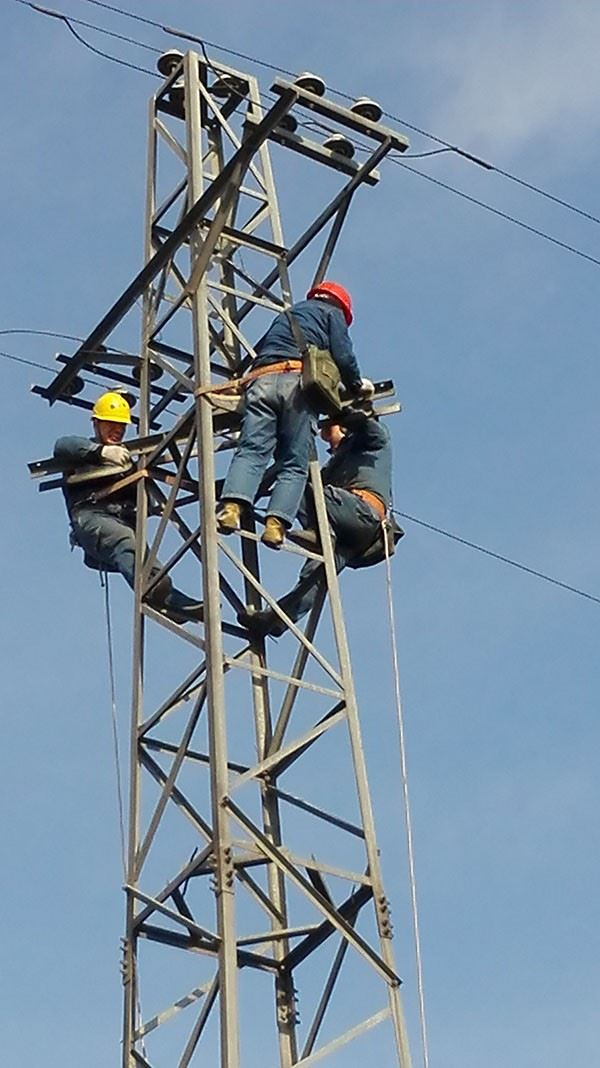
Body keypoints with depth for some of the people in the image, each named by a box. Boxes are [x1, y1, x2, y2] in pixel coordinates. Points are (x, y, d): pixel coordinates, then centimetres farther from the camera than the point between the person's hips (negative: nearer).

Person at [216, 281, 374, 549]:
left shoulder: (286, 314, 39)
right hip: (298, 380, -4)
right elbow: (343, 356, 9)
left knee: (251, 451, -13)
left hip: (261, 380, 4)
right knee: (294, 464, -4)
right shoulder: (332, 313, 24)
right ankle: (276, 522, -24)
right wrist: (356, 385, 23)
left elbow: (258, 349, 33)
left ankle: (232, 506, -37)